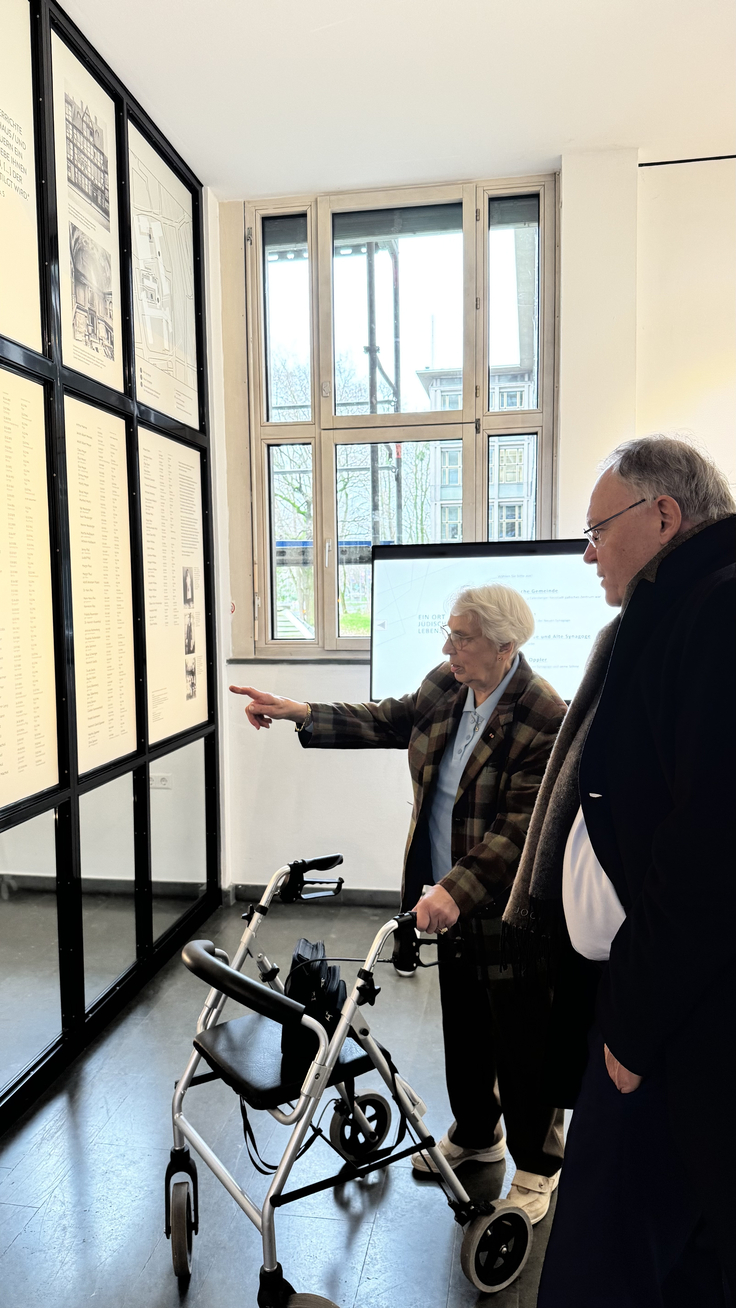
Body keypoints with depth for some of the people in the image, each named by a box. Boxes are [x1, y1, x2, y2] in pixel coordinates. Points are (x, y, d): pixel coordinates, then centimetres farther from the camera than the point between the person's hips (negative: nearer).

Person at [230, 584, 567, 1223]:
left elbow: (523, 826, -27)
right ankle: (476, 1133, 48)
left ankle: (538, 1167, 35)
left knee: (522, 1042, 11)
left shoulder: (543, 717, -24)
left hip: (510, 908, -7)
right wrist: (301, 713, 0)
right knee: (463, 1026, 24)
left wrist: (458, 889, -33)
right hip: (452, 899, 8)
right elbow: (389, 720, 8)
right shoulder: (445, 688, 0)